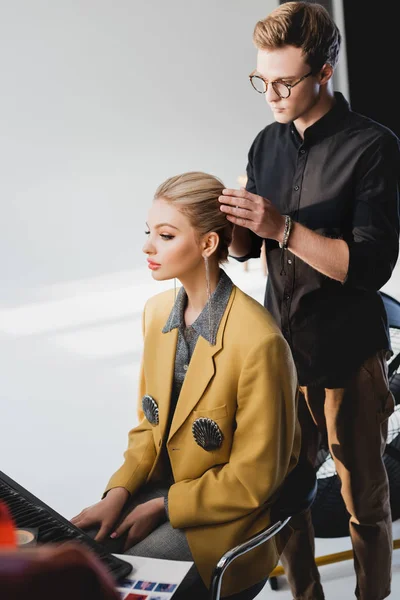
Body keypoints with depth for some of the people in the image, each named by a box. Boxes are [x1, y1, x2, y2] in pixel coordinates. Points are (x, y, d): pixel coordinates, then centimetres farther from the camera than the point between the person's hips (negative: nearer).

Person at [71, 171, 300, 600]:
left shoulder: (258, 342, -25)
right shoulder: (157, 311, -1)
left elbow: (253, 479, -18)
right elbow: (150, 423, 9)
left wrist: (162, 508, -13)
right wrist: (118, 493, -5)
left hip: (224, 519, -6)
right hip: (164, 484, 6)